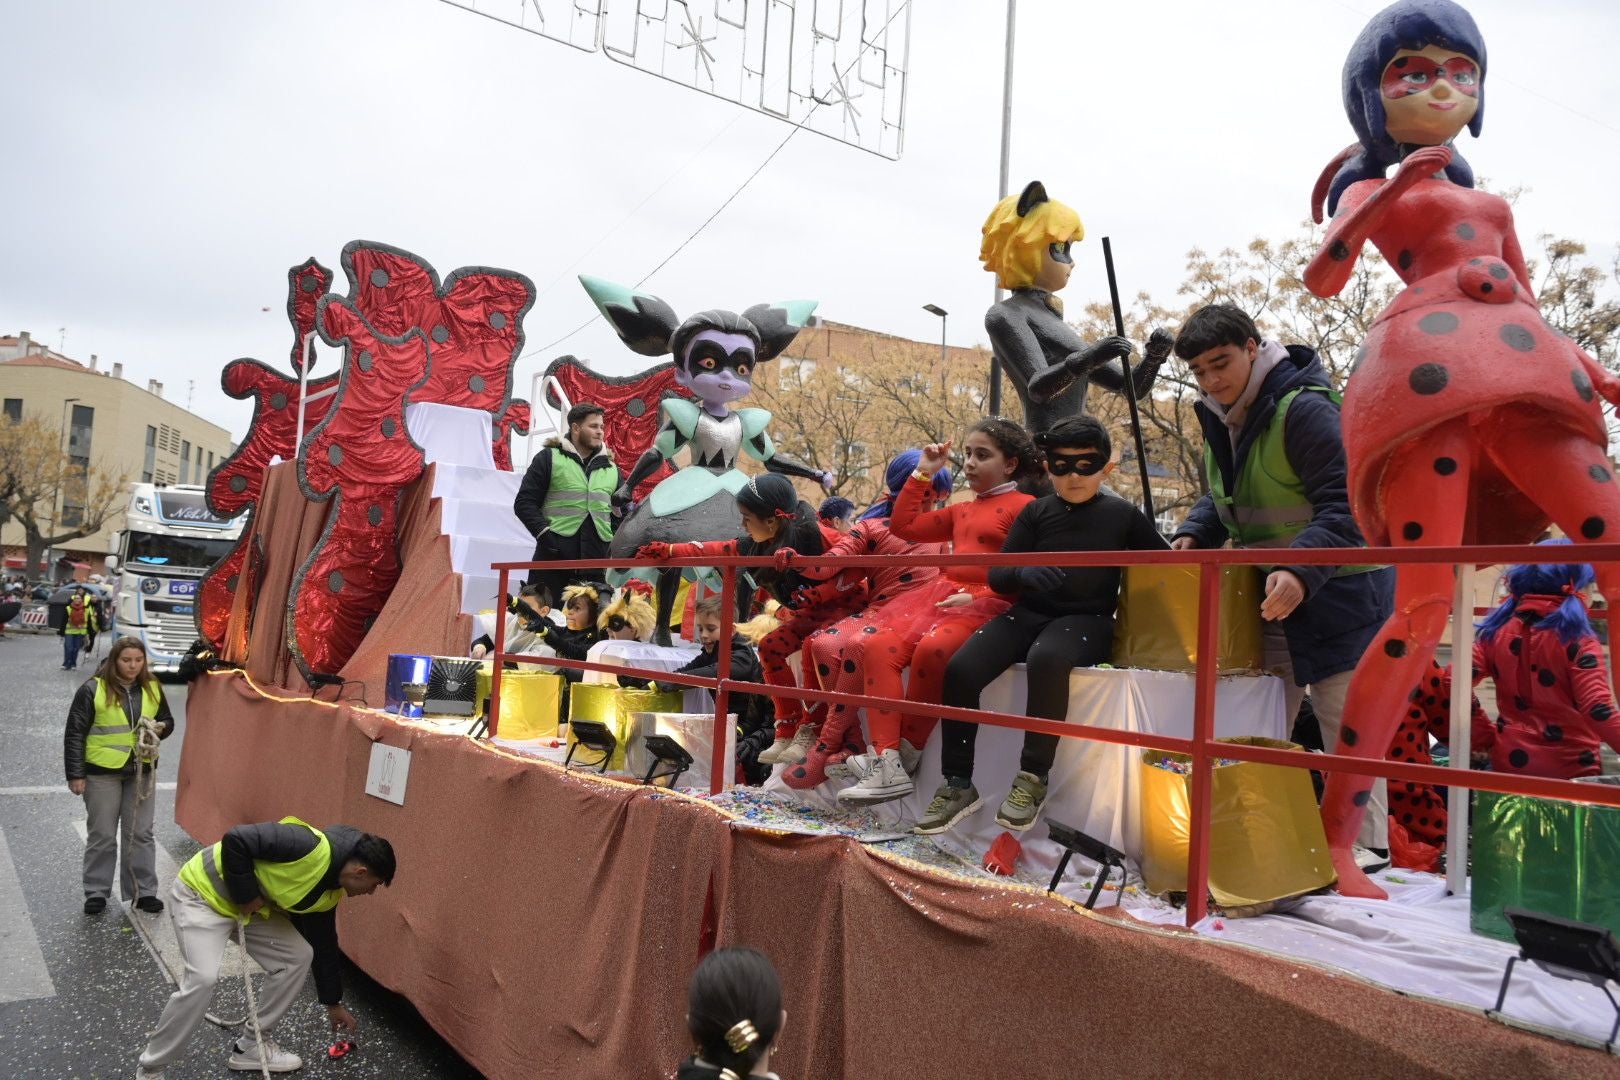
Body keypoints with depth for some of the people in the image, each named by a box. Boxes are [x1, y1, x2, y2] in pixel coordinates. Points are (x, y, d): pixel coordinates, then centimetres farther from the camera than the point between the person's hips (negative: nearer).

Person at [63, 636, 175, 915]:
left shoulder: (152, 688, 4)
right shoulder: (93, 689, -8)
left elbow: (168, 720, 17)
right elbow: (75, 733, -6)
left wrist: (160, 728, -8)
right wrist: (75, 774, -9)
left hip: (142, 771, 3)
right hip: (102, 772, -3)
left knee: (140, 833, 8)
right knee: (102, 835, 6)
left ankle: (143, 890, 17)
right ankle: (96, 892, 20)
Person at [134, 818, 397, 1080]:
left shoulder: (329, 892, -1)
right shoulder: (311, 846, -31)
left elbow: (324, 945, 12)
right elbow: (235, 840, -33)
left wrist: (334, 1003, 20)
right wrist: (245, 896, -22)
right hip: (201, 893, -9)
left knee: (298, 956, 3)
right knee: (203, 979, -23)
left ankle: (251, 1047, 16)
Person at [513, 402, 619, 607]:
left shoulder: (610, 465, 17)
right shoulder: (549, 457, 4)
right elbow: (524, 503, 1)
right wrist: (544, 533, -11)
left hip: (595, 558, 4)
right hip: (554, 554, -4)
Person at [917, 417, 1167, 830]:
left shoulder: (1122, 514, 4)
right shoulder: (1036, 512, 7)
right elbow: (997, 576, 3)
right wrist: (1025, 573, -19)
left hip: (1086, 619, -3)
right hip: (1029, 613, 3)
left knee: (1045, 659, -38)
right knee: (960, 669, -22)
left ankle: (1033, 778, -22)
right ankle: (958, 784, -9)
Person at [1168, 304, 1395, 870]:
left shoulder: (1304, 409, -20)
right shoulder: (1220, 419, 6)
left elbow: (1346, 505, -25)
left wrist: (1302, 570, -38)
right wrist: (1193, 534, -3)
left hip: (1338, 587, -8)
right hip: (1268, 592, 8)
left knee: (1344, 719, 0)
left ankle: (1366, 840, 13)